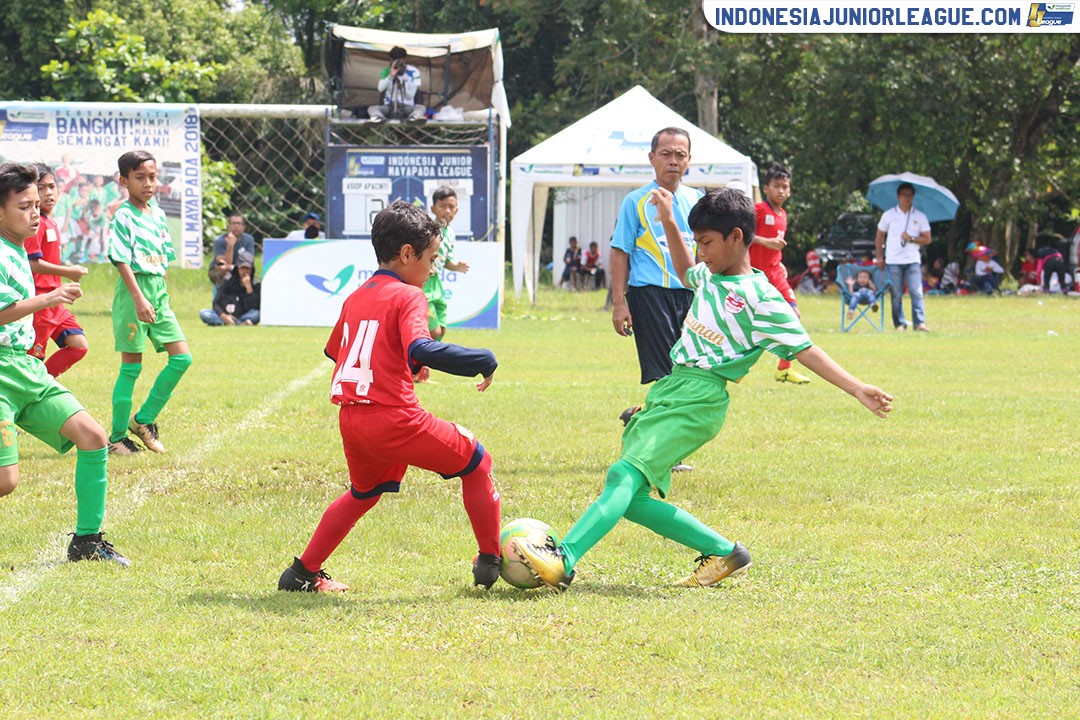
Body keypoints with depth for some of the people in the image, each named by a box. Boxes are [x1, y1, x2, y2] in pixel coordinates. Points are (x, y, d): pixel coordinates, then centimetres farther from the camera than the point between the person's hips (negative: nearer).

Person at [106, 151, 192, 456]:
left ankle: (144, 419, 11)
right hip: (132, 292, -7)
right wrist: (139, 298, -25)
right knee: (131, 367, -3)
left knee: (182, 357, 1)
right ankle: (117, 437, 6)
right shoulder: (124, 216, -9)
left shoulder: (158, 215, 12)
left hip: (158, 293, 7)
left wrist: (161, 296, 14)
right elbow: (121, 261, -17)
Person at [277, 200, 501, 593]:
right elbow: (422, 349, -24)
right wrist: (483, 362, -15)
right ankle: (490, 561, 13)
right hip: (394, 419, -7)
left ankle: (303, 573, 29)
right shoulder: (408, 296, -6)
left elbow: (334, 351, 29)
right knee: (475, 461, 10)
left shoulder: (355, 298, 16)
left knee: (363, 492, 31)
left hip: (351, 419, 7)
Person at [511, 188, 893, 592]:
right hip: (669, 388, 9)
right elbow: (685, 274, 43)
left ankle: (563, 562, -39)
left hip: (700, 398, -9)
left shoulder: (761, 299, -5)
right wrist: (669, 223, 34)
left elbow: (806, 350, -4)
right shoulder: (710, 277, 18)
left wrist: (857, 389, -11)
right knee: (633, 500, 2)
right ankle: (723, 553, 14)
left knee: (625, 476, -25)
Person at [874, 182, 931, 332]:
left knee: (916, 292, -11)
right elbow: (879, 237, 13)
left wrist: (911, 239, -11)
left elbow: (927, 239, 5)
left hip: (913, 260, 0)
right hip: (893, 261, 0)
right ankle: (900, 324, 4)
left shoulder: (919, 216, 7)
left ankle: (920, 323, -13)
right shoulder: (888, 215, 7)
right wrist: (879, 257, 5)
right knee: (896, 295, -1)